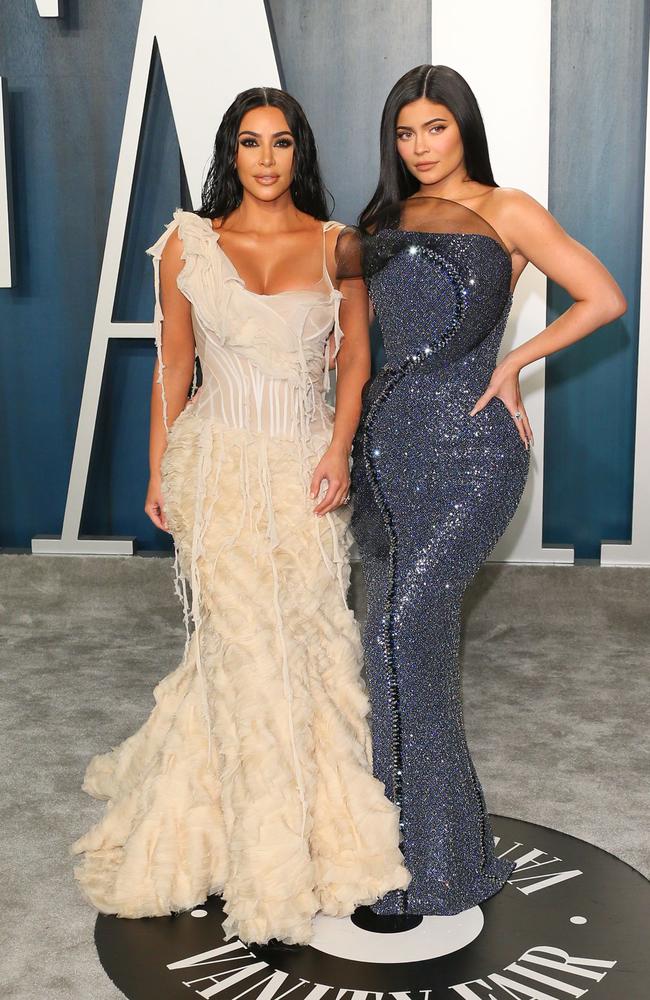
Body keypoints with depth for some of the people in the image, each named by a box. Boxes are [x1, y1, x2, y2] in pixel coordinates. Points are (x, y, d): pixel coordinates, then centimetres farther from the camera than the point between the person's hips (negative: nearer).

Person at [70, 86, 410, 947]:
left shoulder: (336, 245, 4)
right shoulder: (188, 244, 4)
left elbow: (355, 357, 7)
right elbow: (173, 366, 7)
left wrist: (340, 447, -7)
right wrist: (158, 473, 5)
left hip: (306, 465, 1)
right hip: (219, 463, -1)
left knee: (308, 639, 3)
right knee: (249, 645, -2)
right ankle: (271, 872, 12)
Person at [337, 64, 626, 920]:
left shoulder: (506, 211, 3)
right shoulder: (385, 220, 19)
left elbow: (604, 299, -1)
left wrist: (511, 363, -5)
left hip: (466, 446, -5)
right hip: (389, 440, 6)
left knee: (404, 628, -15)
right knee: (416, 635, 7)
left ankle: (421, 859, -2)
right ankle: (427, 840, 20)